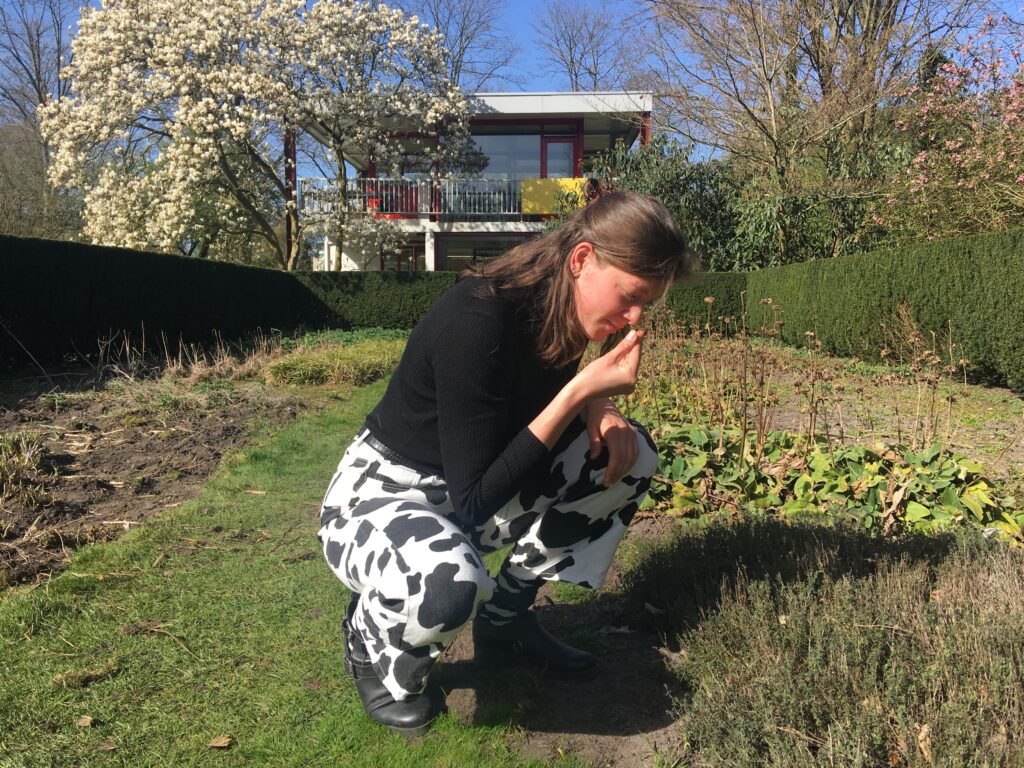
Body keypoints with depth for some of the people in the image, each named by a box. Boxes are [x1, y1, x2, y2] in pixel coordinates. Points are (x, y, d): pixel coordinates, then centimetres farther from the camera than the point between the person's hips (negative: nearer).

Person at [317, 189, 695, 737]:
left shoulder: (556, 306, -8)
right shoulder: (476, 321, -31)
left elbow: (545, 405, 11)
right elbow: (474, 501, -29)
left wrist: (596, 404, -12)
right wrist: (581, 389, -32)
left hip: (473, 494, 8)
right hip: (379, 497, -7)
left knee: (627, 452, -3)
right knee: (449, 581, -40)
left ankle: (505, 617, 8)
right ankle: (370, 639, -1)